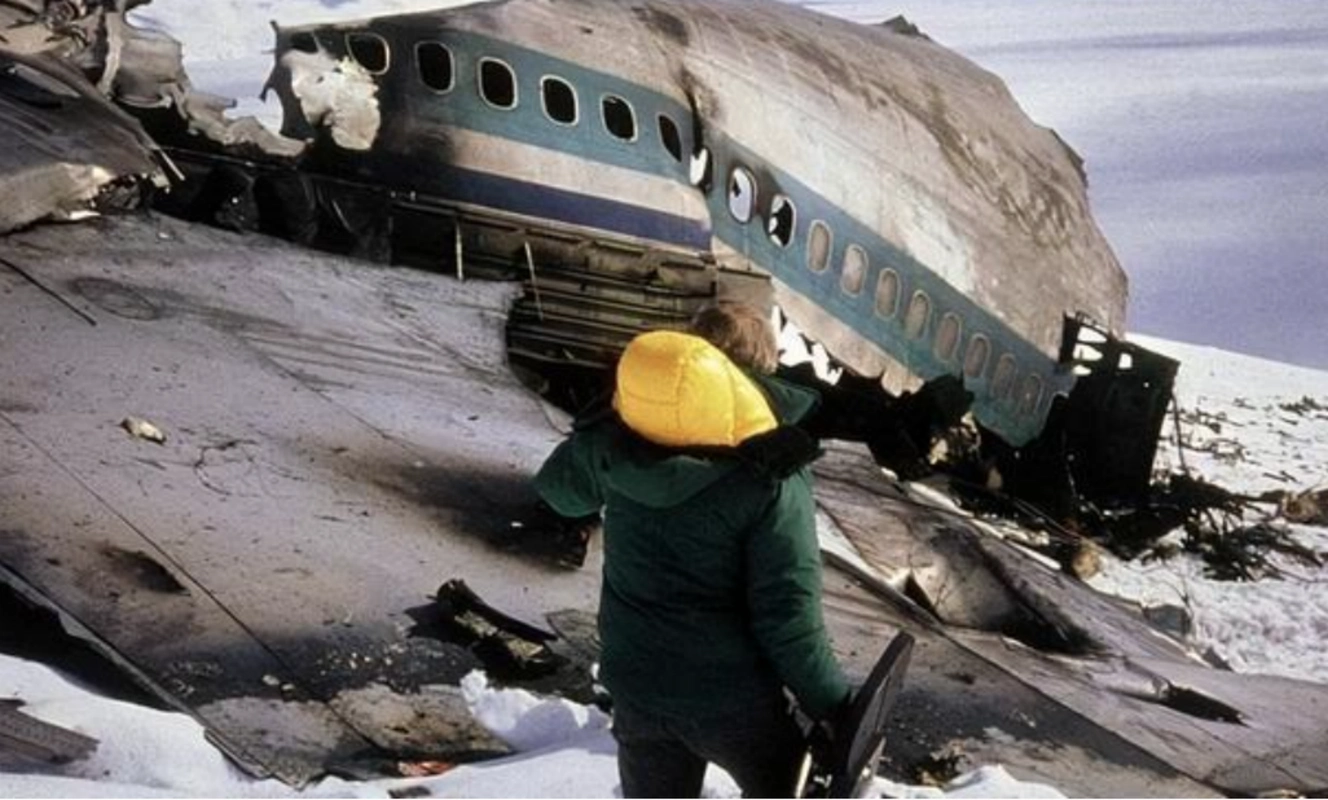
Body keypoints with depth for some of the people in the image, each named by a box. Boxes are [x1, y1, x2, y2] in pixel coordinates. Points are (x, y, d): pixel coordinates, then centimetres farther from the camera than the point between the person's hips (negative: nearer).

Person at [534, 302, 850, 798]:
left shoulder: (613, 445, -7)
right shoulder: (770, 478, -20)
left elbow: (558, 487, 15)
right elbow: (787, 613, -20)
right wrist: (832, 705, -9)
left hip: (637, 686, 5)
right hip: (732, 696, -4)